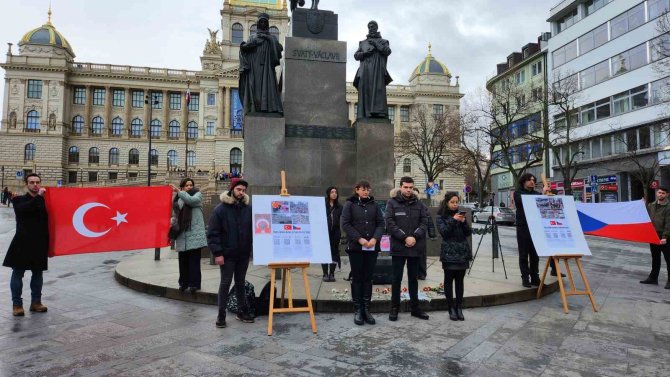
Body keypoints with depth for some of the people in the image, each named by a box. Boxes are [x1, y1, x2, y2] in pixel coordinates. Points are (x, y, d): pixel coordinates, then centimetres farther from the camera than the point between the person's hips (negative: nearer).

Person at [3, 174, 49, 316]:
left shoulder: (46, 200, 7)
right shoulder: (19, 200, 2)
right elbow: (22, 210, -21)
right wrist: (38, 196, -23)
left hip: (40, 243, 2)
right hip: (23, 243, -2)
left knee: (38, 273, 10)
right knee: (18, 274, 3)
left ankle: (36, 302, 21)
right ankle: (17, 304, 13)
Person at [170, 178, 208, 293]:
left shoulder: (198, 194, 4)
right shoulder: (177, 198, 15)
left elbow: (192, 200, -18)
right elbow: (175, 215, 22)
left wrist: (178, 191, -16)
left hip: (194, 233, -4)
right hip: (182, 233, 4)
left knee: (194, 259, -3)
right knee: (183, 259, 8)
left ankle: (194, 283, 3)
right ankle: (184, 282, 18)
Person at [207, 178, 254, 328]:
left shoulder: (248, 209, 2)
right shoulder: (221, 209, -8)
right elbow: (212, 233, -10)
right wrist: (217, 253, -15)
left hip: (244, 254, 3)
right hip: (227, 254, -3)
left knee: (240, 283, 15)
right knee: (225, 284, 5)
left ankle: (243, 312, 26)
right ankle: (221, 315, 15)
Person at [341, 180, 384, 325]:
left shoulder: (374, 205, 10)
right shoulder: (350, 204, 1)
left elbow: (381, 223, 5)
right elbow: (345, 224, -7)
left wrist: (375, 239, -11)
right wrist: (360, 239, -15)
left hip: (372, 247, 3)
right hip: (355, 247, -3)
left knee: (368, 278, 7)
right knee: (357, 278, 3)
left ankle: (366, 309, 14)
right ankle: (357, 310, 10)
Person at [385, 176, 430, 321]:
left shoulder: (419, 204, 8)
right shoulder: (392, 203, -1)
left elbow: (424, 222, 2)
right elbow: (390, 223, -9)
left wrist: (414, 236, -13)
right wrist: (405, 237, -15)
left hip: (416, 247, 3)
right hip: (398, 247, -3)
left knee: (413, 278, 14)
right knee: (397, 278, 5)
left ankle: (415, 307, 23)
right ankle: (394, 308, 16)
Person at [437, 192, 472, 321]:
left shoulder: (460, 214, 12)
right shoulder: (441, 217, 1)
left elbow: (468, 233, 7)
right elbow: (443, 232, -10)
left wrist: (463, 222, -9)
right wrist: (453, 220, -18)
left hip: (462, 252, 4)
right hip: (449, 253, -3)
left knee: (460, 280, 6)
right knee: (449, 280, 0)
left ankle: (459, 308, 13)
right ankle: (451, 308, 8)